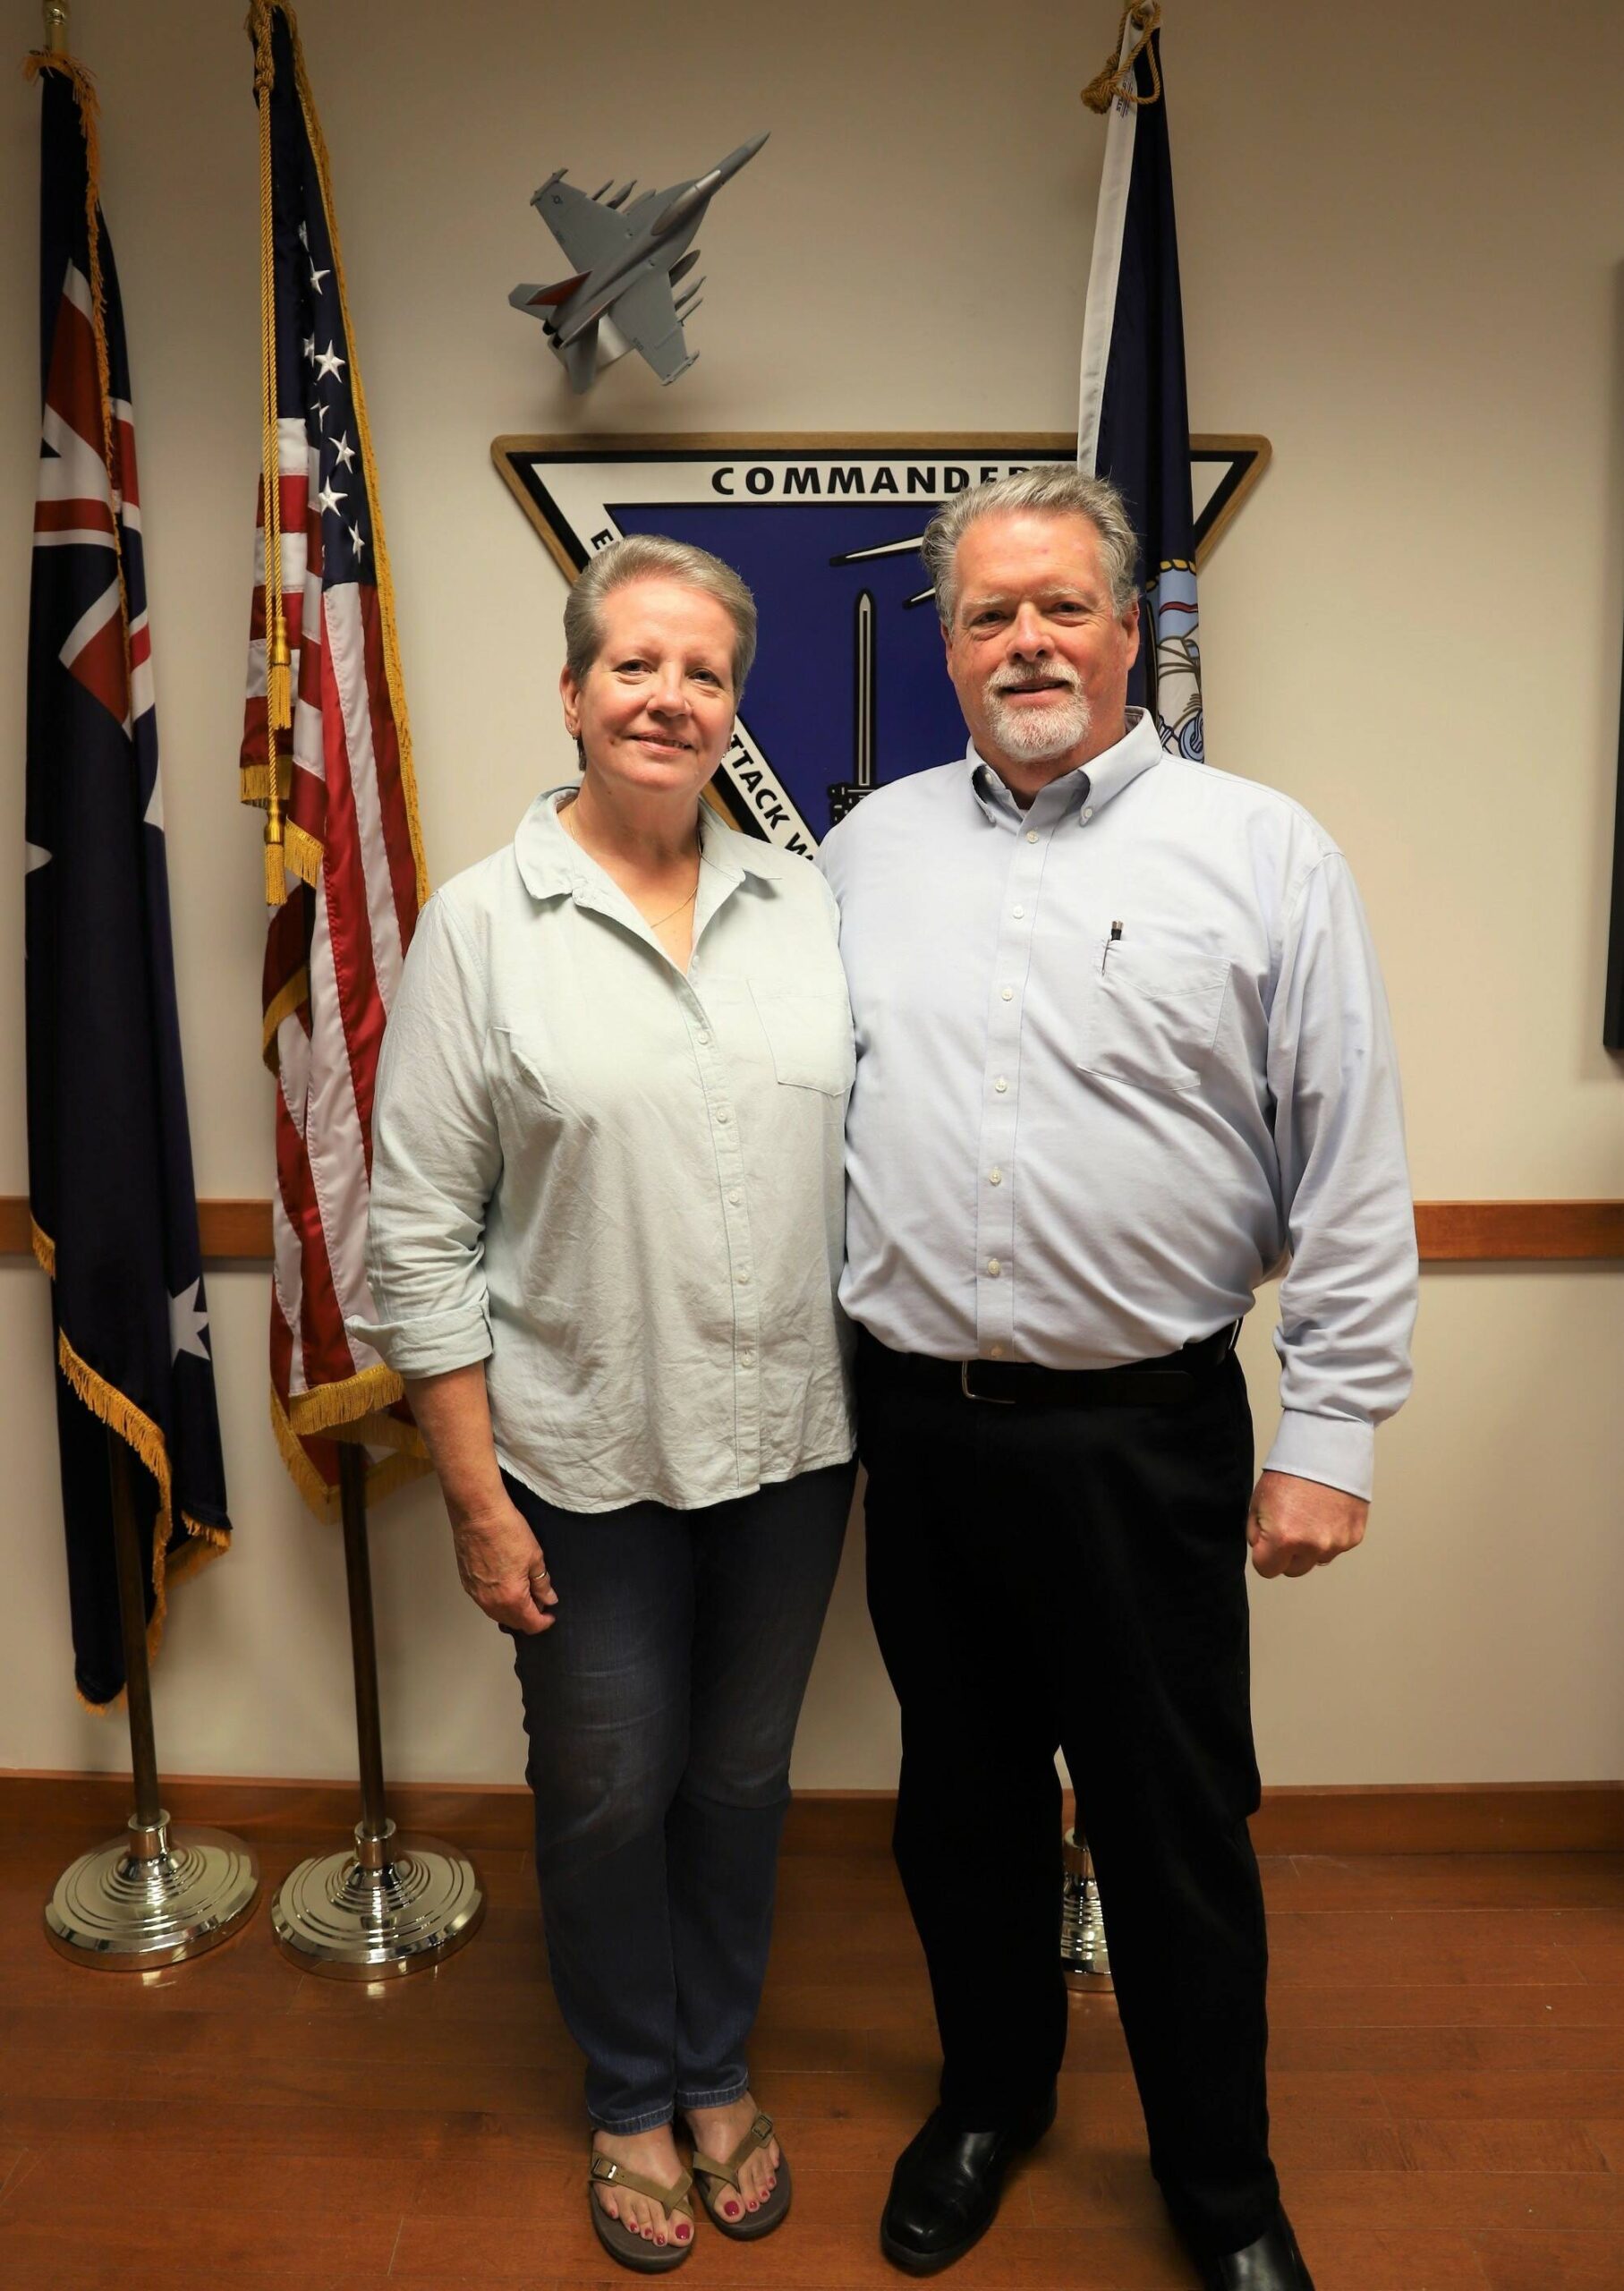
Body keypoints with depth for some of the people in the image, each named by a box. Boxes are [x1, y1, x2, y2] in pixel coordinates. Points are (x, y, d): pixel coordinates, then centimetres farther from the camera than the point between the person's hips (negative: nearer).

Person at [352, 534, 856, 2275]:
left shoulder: (803, 904, 2)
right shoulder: (481, 923, -7)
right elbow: (420, 1239, -7)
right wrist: (476, 1499, -8)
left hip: (788, 1442, 3)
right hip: (587, 1461, -2)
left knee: (741, 1777, 20)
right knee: (609, 1797, 16)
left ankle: (719, 2074, 46)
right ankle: (630, 2100, 44)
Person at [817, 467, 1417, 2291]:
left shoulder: (1263, 854, -4)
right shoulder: (869, 847, 7)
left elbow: (1350, 1176, -4)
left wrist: (1332, 1434, -7)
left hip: (1143, 1435, -3)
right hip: (916, 1422, 4)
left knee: (1174, 1825, 12)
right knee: (962, 1798, 20)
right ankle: (990, 2095, 46)